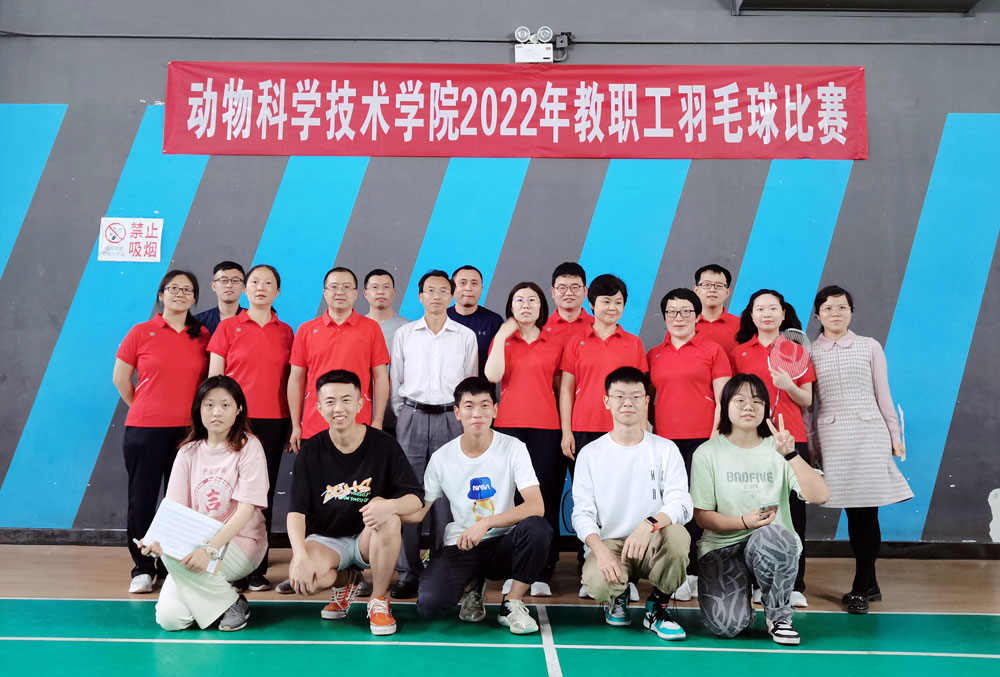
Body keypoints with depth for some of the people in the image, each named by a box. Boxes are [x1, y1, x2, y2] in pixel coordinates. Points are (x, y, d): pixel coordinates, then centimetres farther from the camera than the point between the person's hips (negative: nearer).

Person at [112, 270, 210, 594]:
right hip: (145, 430, -2)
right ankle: (142, 569, 16)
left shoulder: (203, 336, 6)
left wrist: (198, 411, 7)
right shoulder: (141, 333, 0)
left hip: (189, 429, 2)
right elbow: (120, 378, 6)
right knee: (142, 499, 4)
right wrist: (144, 409, 7)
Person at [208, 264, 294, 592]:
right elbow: (214, 377, 4)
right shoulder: (228, 327, 4)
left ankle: (257, 571, 13)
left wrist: (292, 426, 7)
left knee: (264, 494, 4)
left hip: (273, 422, 2)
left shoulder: (286, 332, 9)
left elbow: (290, 381, 11)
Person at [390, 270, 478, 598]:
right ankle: (408, 572, 6)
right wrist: (404, 416, 10)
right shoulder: (404, 334, 9)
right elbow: (395, 381, 13)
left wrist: (464, 418, 9)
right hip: (412, 418, 1)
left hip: (450, 419, 0)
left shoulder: (466, 336, 8)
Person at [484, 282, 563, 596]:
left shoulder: (554, 344, 11)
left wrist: (566, 430, 6)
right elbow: (493, 376, -7)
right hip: (509, 425, 0)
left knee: (545, 498, -1)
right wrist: (502, 337, -5)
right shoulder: (502, 339, 11)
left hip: (546, 428, 0)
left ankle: (542, 573, 7)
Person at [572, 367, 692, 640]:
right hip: (607, 545, 0)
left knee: (677, 534, -34)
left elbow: (681, 503, -9)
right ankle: (617, 597, 10)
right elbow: (582, 513, -2)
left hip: (652, 545, 1)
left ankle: (657, 608, -3)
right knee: (598, 584, -33)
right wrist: (601, 551, -22)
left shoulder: (665, 449, 3)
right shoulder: (590, 454, 3)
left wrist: (650, 524, -31)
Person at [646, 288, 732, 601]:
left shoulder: (712, 350, 5)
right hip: (664, 441, 3)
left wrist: (716, 437, -6)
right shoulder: (654, 355, 14)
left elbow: (722, 400, 2)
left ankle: (691, 574, 5)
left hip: (701, 439, -3)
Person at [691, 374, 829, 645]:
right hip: (722, 545, -1)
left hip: (773, 543, 2)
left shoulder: (777, 449, 3)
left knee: (769, 535, -37)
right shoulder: (708, 453, 0)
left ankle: (779, 615, -8)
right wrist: (744, 522, -17)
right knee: (726, 625, -26)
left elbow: (820, 497, -10)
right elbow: (701, 515, -1)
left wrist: (791, 454, -22)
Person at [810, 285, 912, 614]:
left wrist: (895, 435, 5)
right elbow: (807, 401, 8)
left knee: (867, 511, -4)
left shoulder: (870, 347, 8)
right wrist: (809, 442, 7)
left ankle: (860, 588, 5)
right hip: (832, 436, 1)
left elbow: (883, 393, 8)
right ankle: (870, 585, 17)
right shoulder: (810, 352, 7)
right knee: (852, 512, 3)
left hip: (869, 432, 0)